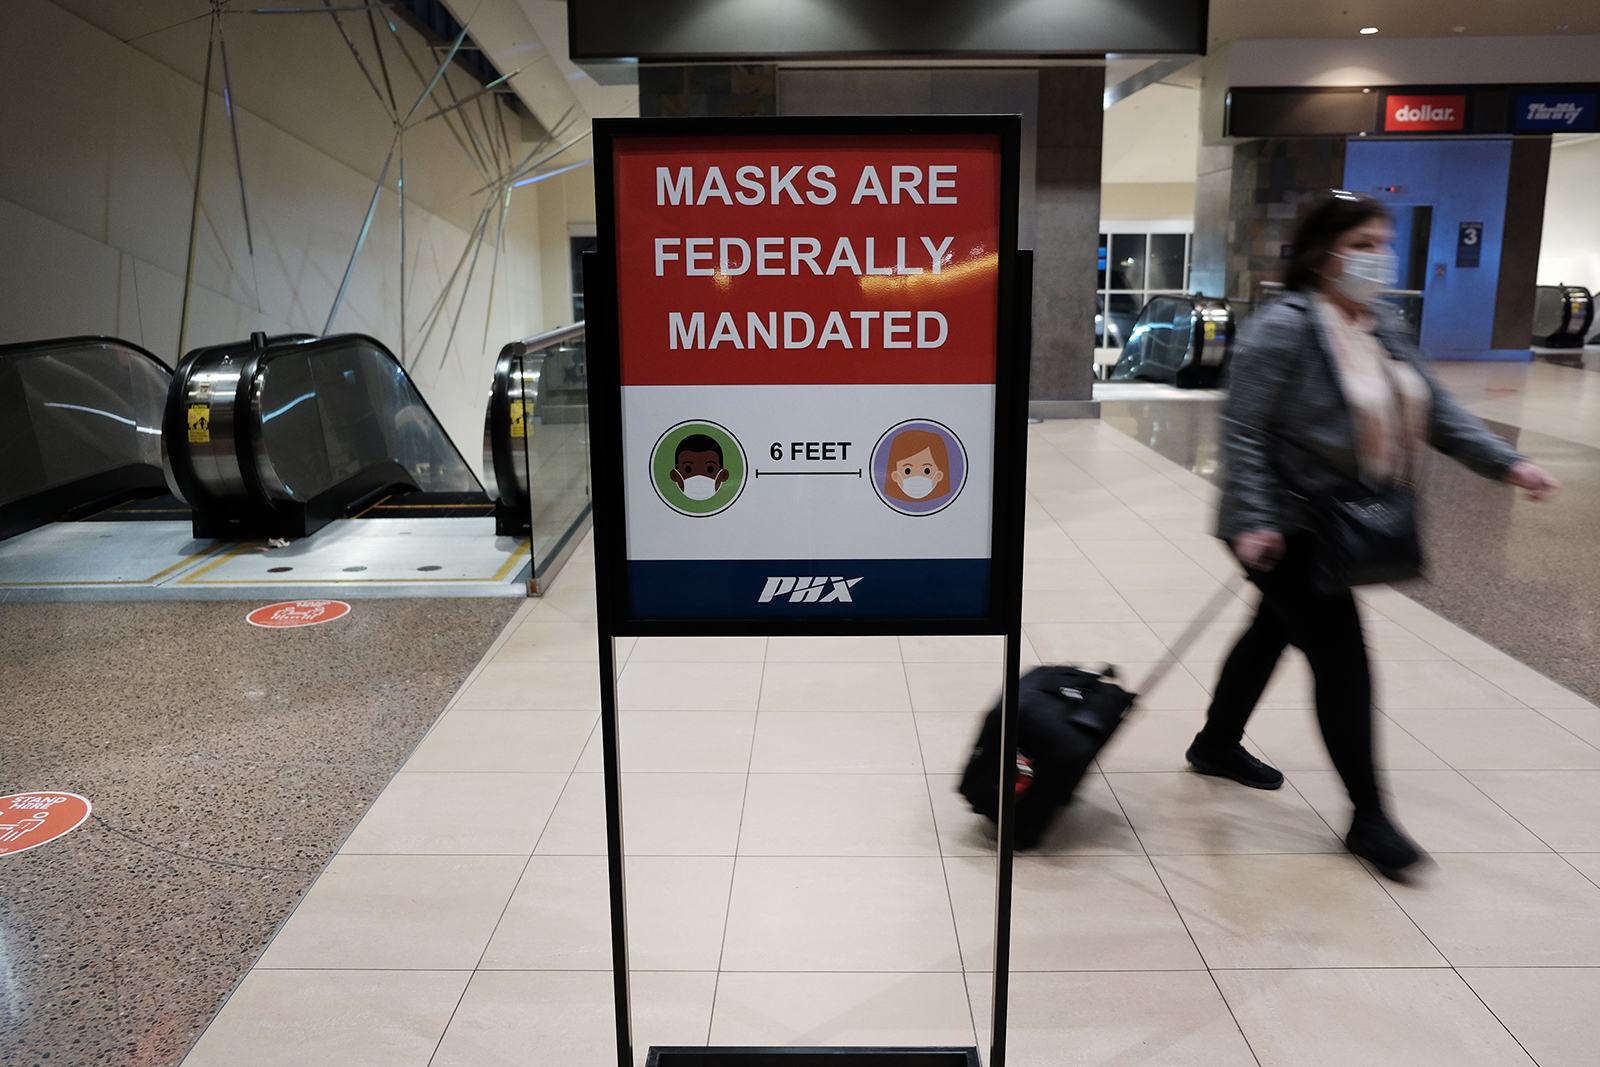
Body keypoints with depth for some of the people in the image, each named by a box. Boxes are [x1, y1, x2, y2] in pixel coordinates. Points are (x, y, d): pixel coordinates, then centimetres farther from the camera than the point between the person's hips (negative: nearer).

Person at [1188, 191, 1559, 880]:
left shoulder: (1385, 327, 8)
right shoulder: (1283, 327, -18)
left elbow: (1435, 410, 11)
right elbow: (1242, 429, -21)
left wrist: (1505, 463, 0)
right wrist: (1252, 523, -27)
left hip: (1343, 521, 9)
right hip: (1288, 526, -9)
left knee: (1275, 630, 20)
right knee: (1343, 660, -5)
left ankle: (1217, 745, 40)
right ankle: (1368, 818, 8)